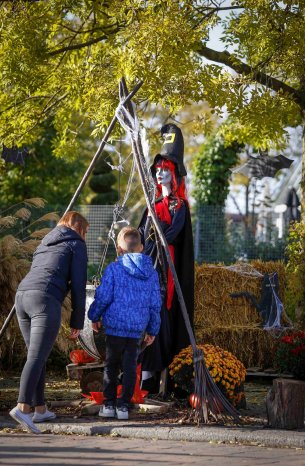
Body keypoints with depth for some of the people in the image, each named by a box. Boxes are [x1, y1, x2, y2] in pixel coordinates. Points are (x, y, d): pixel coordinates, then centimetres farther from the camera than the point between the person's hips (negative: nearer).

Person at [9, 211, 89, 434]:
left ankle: (40, 409, 17)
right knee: (37, 357, -14)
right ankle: (23, 407, -28)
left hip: (22, 295, 7)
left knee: (38, 356, 16)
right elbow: (78, 285, 3)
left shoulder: (45, 244, 31)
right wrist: (77, 322, 7)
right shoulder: (76, 244, 10)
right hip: (46, 300, -7)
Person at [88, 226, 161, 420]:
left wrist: (95, 316, 11)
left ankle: (109, 404, 13)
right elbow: (155, 304, 8)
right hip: (138, 328, 3)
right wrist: (153, 330, 18)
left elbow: (103, 297, -7)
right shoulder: (152, 273, 6)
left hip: (115, 325, -2)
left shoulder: (113, 269, -7)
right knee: (130, 366, 9)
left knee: (111, 365, 12)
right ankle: (124, 405, 6)